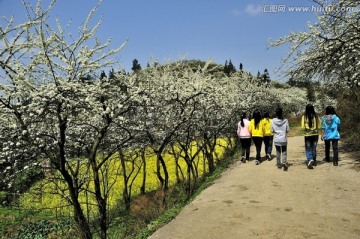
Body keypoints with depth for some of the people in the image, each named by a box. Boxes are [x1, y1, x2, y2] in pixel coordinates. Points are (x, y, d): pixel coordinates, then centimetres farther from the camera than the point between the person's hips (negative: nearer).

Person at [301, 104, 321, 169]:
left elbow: (303, 127, -9)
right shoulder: (316, 116, -3)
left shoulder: (304, 116, -9)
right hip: (315, 134, 2)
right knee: (314, 148, 17)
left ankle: (310, 160, -18)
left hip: (307, 135, -2)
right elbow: (319, 126, 1)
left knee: (308, 149, 5)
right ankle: (313, 161, 27)